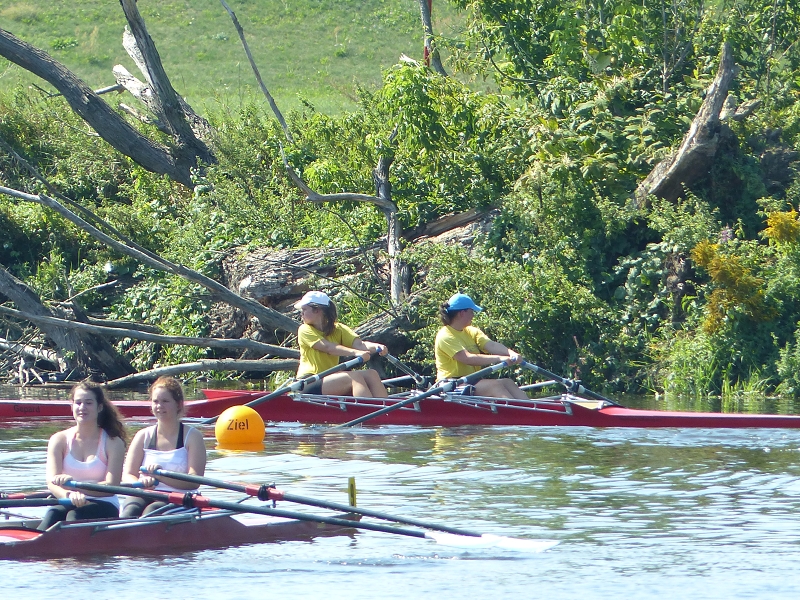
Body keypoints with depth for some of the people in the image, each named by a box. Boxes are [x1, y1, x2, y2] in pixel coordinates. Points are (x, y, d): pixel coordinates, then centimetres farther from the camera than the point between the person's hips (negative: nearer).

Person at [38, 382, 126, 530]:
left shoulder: (113, 443, 2)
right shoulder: (59, 440, 8)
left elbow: (111, 487, -12)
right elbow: (52, 482, -6)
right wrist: (69, 495, -31)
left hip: (103, 508, -1)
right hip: (70, 505, 1)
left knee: (76, 515, -35)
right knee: (53, 514, -33)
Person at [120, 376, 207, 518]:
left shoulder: (192, 436, 5)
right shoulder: (143, 436, 15)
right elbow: (127, 475, 9)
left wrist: (162, 475, -24)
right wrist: (140, 482, -16)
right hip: (146, 496, 2)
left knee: (152, 511, -36)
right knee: (131, 510, -34)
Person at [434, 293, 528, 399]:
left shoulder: (472, 332, 15)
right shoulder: (445, 336, -12)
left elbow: (491, 345, -1)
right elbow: (468, 358, -24)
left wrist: (511, 354, -21)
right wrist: (498, 359, -31)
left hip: (473, 383, 8)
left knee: (508, 383, -15)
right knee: (495, 386, -27)